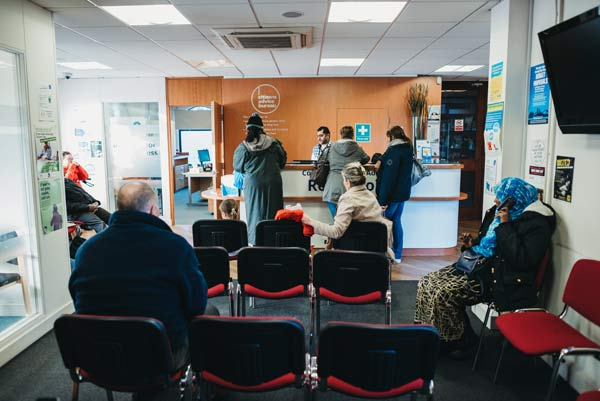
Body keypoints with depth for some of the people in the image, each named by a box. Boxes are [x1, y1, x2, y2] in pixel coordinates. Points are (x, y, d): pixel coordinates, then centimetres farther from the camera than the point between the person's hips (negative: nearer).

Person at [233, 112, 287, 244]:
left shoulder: (243, 147, -7)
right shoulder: (274, 143, -3)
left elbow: (237, 167, 4)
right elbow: (282, 160, 9)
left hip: (253, 184, -1)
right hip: (273, 183, 1)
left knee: (255, 214, 7)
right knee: (273, 213, 9)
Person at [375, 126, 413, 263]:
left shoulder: (393, 151, -17)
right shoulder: (408, 150, 11)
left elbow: (388, 178, -22)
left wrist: (383, 199, -21)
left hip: (392, 194, -9)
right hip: (403, 193, 9)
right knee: (396, 221, 14)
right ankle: (397, 255, 20)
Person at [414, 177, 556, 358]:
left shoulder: (536, 223, -13)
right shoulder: (498, 211, 11)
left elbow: (523, 259, -24)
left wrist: (505, 225, -22)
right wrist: (473, 243, 7)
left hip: (497, 277, -9)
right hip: (480, 262, 9)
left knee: (444, 294, -22)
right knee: (426, 283, -4)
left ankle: (461, 341, 3)